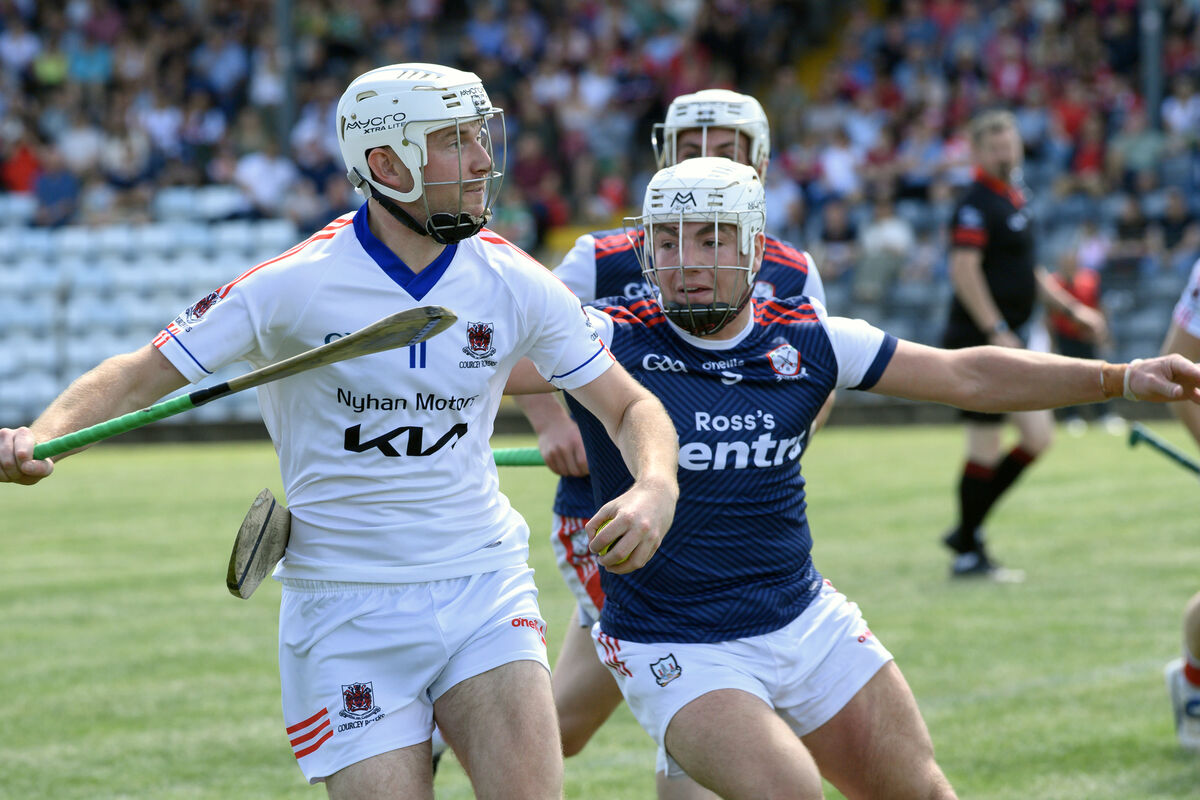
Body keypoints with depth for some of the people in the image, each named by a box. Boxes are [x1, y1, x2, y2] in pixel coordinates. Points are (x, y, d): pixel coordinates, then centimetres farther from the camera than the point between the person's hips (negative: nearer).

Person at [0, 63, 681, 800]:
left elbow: (632, 407, 6)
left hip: (484, 589, 2)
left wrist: (656, 488, -16)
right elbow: (137, 378, -7)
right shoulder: (296, 284, -11)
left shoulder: (512, 283, -2)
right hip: (347, 610, -2)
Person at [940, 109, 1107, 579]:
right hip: (978, 342, -9)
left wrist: (1073, 310, 26)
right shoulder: (977, 205, -13)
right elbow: (964, 271, -23)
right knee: (986, 447, -5)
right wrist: (996, 332, -28)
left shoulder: (1013, 200, 16)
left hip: (1011, 339, 9)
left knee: (1038, 436, 8)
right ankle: (968, 554, 4)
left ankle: (968, 529, 16)